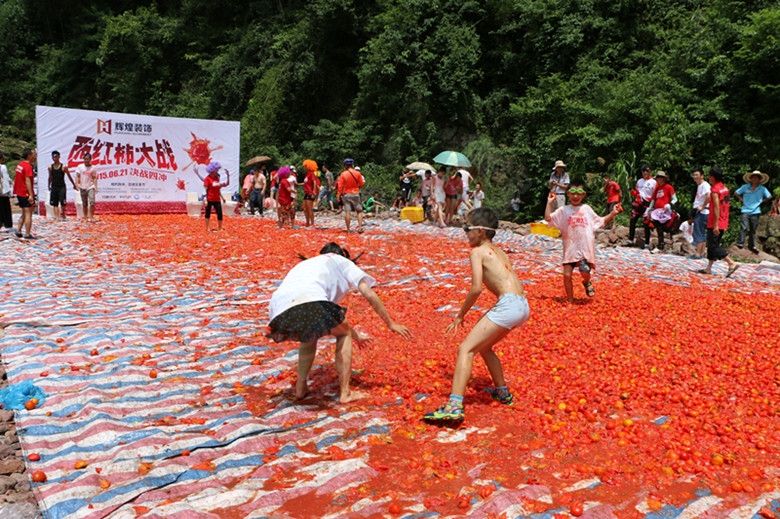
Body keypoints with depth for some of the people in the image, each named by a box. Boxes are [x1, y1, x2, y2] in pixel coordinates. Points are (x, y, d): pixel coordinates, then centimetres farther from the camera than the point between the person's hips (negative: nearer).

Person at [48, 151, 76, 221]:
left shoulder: (63, 167, -5)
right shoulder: (50, 167, 5)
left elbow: (69, 176, 3)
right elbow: (50, 177, 17)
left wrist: (74, 185, 8)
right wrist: (49, 186, 22)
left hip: (62, 187, -3)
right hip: (54, 187, 3)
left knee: (62, 202, -10)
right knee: (55, 203, 1)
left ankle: (63, 215, 10)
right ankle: (56, 217, 3)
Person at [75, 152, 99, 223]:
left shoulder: (93, 168, 3)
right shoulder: (80, 167, 5)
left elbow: (94, 178, 3)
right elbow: (77, 176, 4)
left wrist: (95, 187, -6)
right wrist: (77, 184, -9)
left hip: (90, 187, -2)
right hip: (82, 187, 2)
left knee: (92, 202, -15)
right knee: (84, 203, 8)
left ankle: (91, 216, -9)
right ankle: (85, 217, 16)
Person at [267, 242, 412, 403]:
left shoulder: (305, 264, 42)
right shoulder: (341, 261, 27)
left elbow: (336, 316, 49)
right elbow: (369, 294, 16)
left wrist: (356, 336, 57)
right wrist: (391, 324, 26)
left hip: (278, 317, 6)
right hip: (309, 304, -6)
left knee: (310, 334, 37)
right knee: (344, 332, 22)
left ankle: (300, 388, 30)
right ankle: (345, 393, 15)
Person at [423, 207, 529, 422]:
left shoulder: (477, 252, -1)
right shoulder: (498, 251, 23)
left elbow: (476, 288, -12)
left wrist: (461, 314, -1)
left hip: (508, 305, -9)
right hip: (522, 306, 9)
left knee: (466, 349, -12)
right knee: (483, 346, 27)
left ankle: (454, 406, -24)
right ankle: (503, 393, 39)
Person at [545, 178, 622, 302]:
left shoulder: (587, 209, 10)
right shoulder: (563, 210, 5)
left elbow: (601, 221, 20)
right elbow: (548, 218, -4)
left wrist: (613, 213, 10)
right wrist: (550, 202, -4)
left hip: (585, 249, 0)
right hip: (570, 249, 1)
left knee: (585, 272, -18)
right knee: (567, 274, -2)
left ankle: (587, 283, 20)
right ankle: (570, 300, 16)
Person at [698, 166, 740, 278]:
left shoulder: (715, 190, -15)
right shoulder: (725, 188, 12)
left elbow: (717, 207, -21)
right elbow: (727, 204, 16)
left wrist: (715, 225, -22)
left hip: (714, 224, -9)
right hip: (723, 223, 9)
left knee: (713, 245, -5)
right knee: (712, 244, 13)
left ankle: (732, 263, -13)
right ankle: (708, 268, 17)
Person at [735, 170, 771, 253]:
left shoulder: (762, 189, 3)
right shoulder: (745, 187, 1)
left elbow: (769, 197, 13)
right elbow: (736, 193, 12)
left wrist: (761, 201, 4)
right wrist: (742, 200, 4)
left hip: (755, 212, 2)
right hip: (745, 211, -1)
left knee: (753, 230, 8)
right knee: (744, 228, -16)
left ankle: (751, 246, 17)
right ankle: (740, 243, -10)